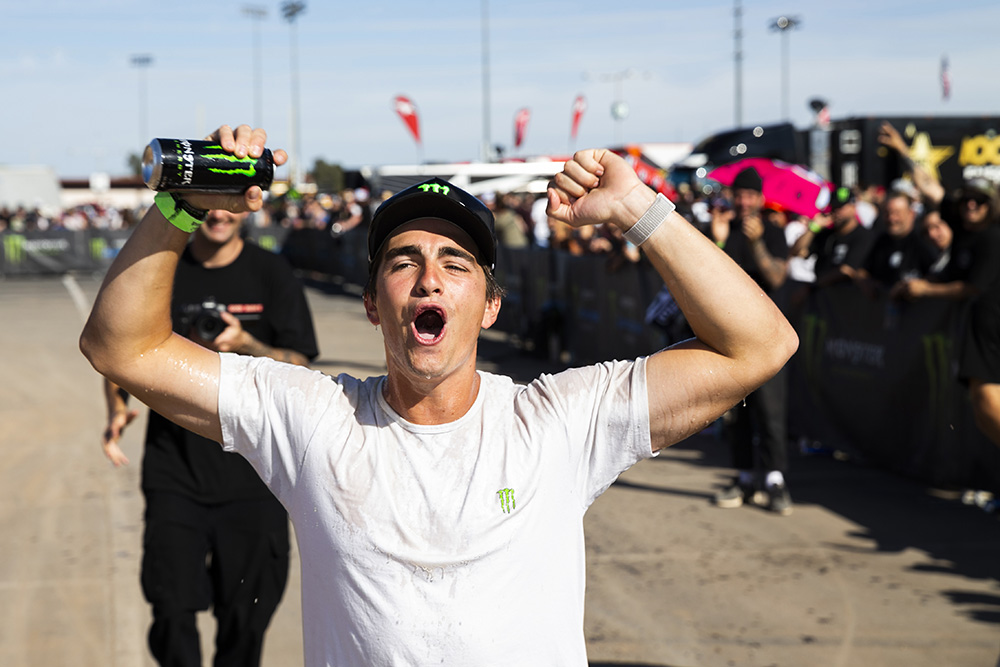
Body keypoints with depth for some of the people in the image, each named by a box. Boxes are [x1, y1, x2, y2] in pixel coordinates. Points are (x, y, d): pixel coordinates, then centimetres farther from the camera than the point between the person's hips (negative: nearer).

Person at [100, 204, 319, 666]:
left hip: (252, 471, -1)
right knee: (172, 608, -5)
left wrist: (246, 344, -21)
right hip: (175, 469, 1)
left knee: (246, 617, 5)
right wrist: (117, 407, -7)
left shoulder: (270, 274, 1)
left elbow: (298, 367, -3)